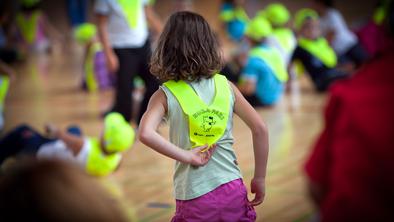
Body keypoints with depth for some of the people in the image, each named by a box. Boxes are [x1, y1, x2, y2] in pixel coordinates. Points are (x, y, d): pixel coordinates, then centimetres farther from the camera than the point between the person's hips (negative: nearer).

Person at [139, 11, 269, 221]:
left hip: (194, 203, -2)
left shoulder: (165, 95, -4)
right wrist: (259, 178, 11)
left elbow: (146, 134, -23)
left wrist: (186, 156, -14)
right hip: (233, 192, 2)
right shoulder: (226, 86, 3)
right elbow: (260, 129, 3)